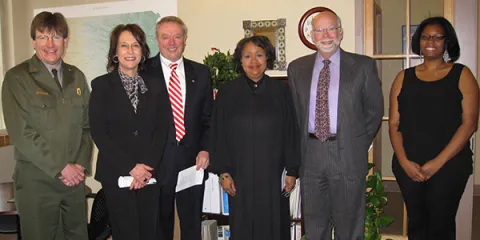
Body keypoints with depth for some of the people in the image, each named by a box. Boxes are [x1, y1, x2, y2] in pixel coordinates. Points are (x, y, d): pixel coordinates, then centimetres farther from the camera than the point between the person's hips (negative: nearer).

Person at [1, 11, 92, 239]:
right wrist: (60, 167, -13)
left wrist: (81, 165, -2)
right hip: (36, 180, -4)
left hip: (75, 178, 4)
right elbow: (20, 133, -13)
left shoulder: (77, 77, 8)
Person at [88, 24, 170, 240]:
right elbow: (98, 133, -5)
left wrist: (147, 167, -8)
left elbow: (161, 130, 5)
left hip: (149, 173, 3)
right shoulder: (102, 85, 1)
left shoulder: (154, 87, 9)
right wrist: (130, 167, -11)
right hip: (116, 174, -2)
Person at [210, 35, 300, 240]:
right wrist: (223, 173, -2)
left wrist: (292, 171, 2)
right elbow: (219, 136, 3)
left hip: (273, 175, 1)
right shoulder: (226, 93, 4)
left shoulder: (281, 90, 5)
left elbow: (291, 133, 5)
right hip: (240, 176, 0)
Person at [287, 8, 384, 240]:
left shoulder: (363, 66, -1)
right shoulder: (297, 68, 6)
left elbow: (375, 109, 5)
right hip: (310, 154, 2)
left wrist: (359, 143, 2)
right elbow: (294, 111, 10)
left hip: (348, 154, -2)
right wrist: (300, 145, 4)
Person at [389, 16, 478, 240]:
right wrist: (404, 161, -8)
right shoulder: (404, 77, 9)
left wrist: (438, 162, -12)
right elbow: (394, 123, 5)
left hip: (449, 166, -2)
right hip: (408, 167, 2)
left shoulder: (461, 75, 3)